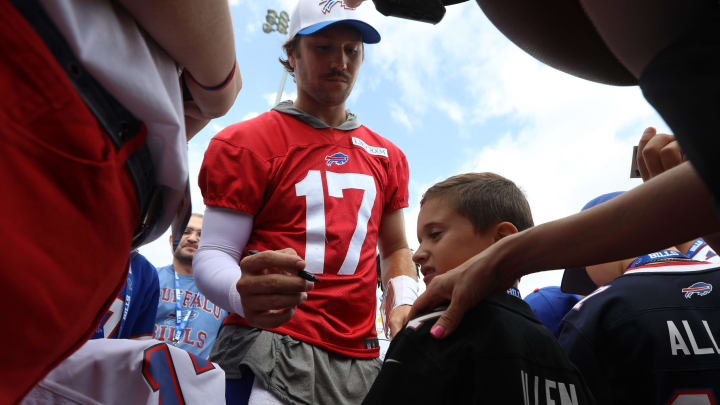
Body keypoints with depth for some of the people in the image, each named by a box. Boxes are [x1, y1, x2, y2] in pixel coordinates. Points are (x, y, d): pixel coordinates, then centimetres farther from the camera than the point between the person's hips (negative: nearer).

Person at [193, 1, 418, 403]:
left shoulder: (388, 156, 12)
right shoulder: (245, 142, -3)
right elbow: (213, 256, -7)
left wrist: (404, 301, 0)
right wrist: (243, 293, -30)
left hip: (360, 356, 5)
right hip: (270, 347, -4)